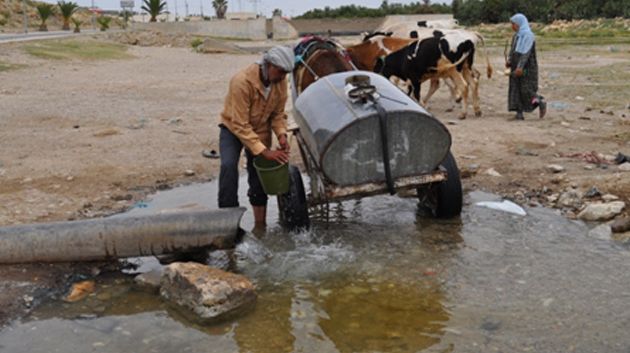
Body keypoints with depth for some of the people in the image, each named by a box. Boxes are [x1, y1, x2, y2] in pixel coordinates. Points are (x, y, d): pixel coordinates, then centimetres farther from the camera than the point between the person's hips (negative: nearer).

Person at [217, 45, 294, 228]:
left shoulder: (280, 81, -16)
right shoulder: (242, 81, -33)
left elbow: (278, 113, -2)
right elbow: (240, 125, -33)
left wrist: (281, 135, -23)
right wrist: (265, 151, -39)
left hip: (261, 130, 4)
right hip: (233, 127, -4)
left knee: (259, 175, 4)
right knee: (229, 166, -27)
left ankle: (260, 225, 16)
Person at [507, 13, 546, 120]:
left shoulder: (528, 35, -12)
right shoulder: (517, 35, 14)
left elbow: (526, 52, -21)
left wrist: (520, 67, -29)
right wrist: (509, 61, 1)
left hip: (526, 68, -8)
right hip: (516, 68, 8)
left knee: (526, 90, -7)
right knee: (515, 90, -1)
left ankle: (541, 102, 16)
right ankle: (519, 113, 0)